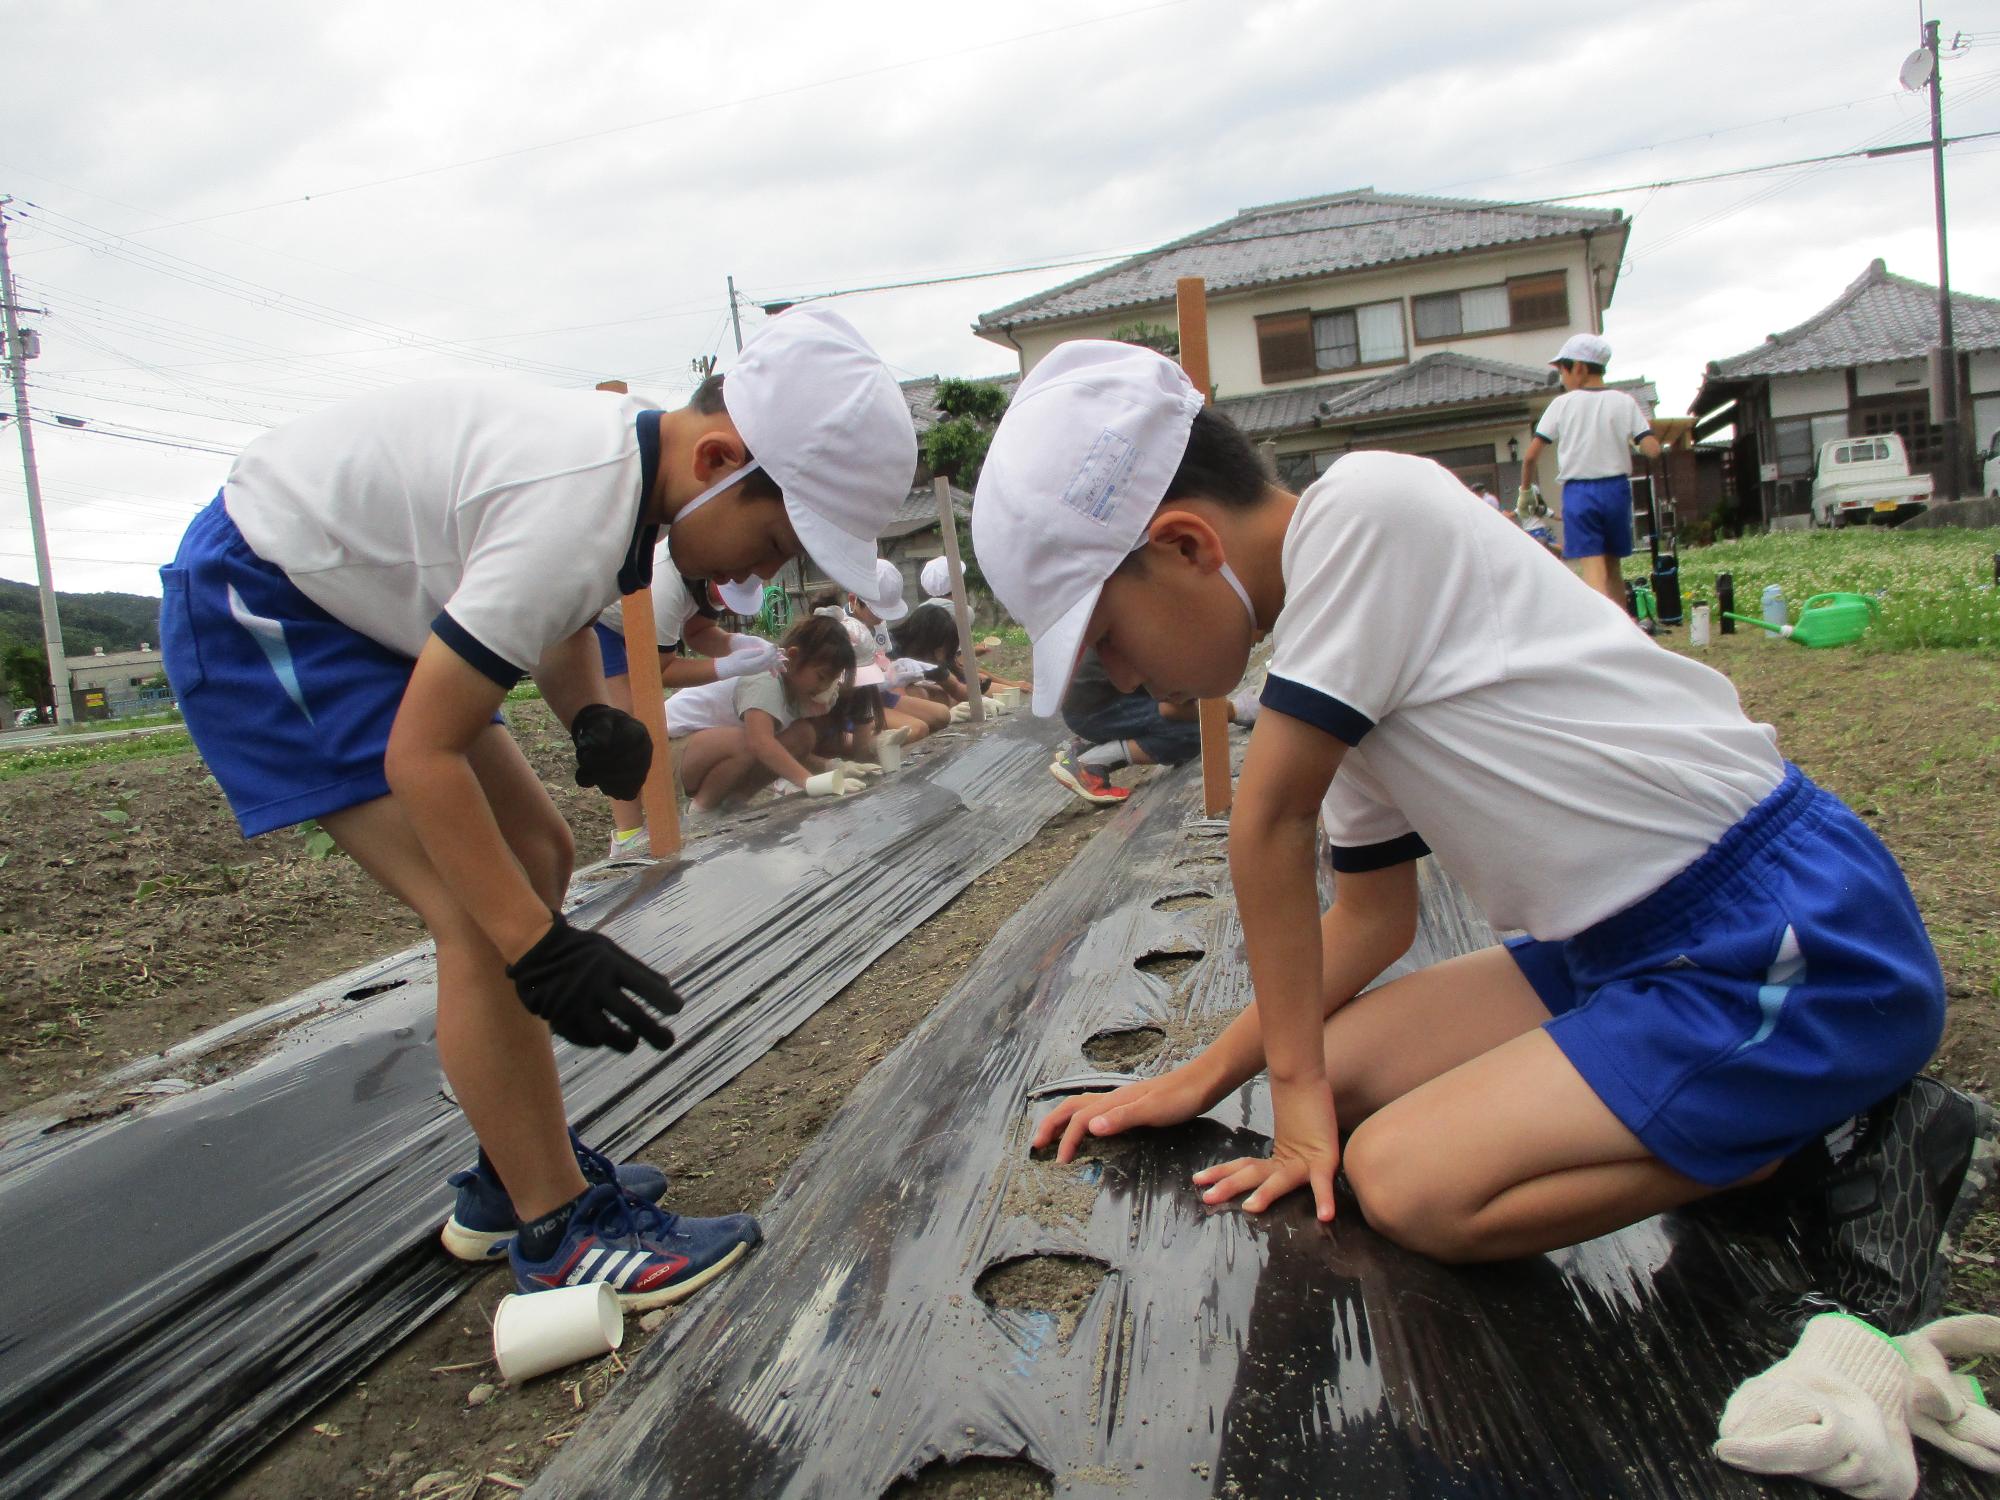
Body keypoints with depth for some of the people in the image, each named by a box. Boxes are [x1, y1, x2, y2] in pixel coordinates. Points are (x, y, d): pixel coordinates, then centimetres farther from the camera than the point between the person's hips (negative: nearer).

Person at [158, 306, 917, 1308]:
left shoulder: (631, 450, -5)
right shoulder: (578, 514, -33)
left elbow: (557, 618, 13)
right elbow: (421, 756, -29)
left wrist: (592, 721, -8)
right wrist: (545, 954, -27)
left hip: (351, 601, 10)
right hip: (251, 607, -10)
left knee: (534, 859, 8)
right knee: (482, 915, -16)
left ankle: (514, 1178, 19)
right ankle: (558, 1234, -3)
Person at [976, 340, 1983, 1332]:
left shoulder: (1365, 507, -19)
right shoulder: (1338, 656, 8)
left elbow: (1268, 826, -16)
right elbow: (1372, 912, 14)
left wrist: (1297, 1086, -5)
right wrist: (1200, 1081, 9)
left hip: (1802, 951, -9)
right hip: (1647, 945, 9)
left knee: (1407, 1184, -18)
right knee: (1348, 1072, 4)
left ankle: (1829, 1140, -2)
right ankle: (1769, 1113, 7)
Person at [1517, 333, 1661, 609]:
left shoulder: (1563, 403, -2)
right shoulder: (1624, 402, 2)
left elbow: (1531, 455, -5)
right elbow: (1652, 449, -7)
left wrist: (1526, 490, 10)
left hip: (1578, 491, -3)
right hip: (1616, 489, 3)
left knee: (1592, 568, -9)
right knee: (1613, 565, 17)